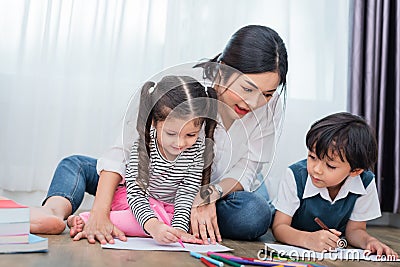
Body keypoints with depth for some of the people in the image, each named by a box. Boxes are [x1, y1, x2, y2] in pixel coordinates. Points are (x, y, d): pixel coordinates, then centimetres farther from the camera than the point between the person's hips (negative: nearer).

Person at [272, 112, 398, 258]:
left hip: (333, 249, 3)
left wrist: (369, 241, -31)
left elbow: (354, 229, -8)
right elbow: (279, 227, -25)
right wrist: (308, 239, -45)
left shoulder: (365, 183, -20)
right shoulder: (296, 176, -28)